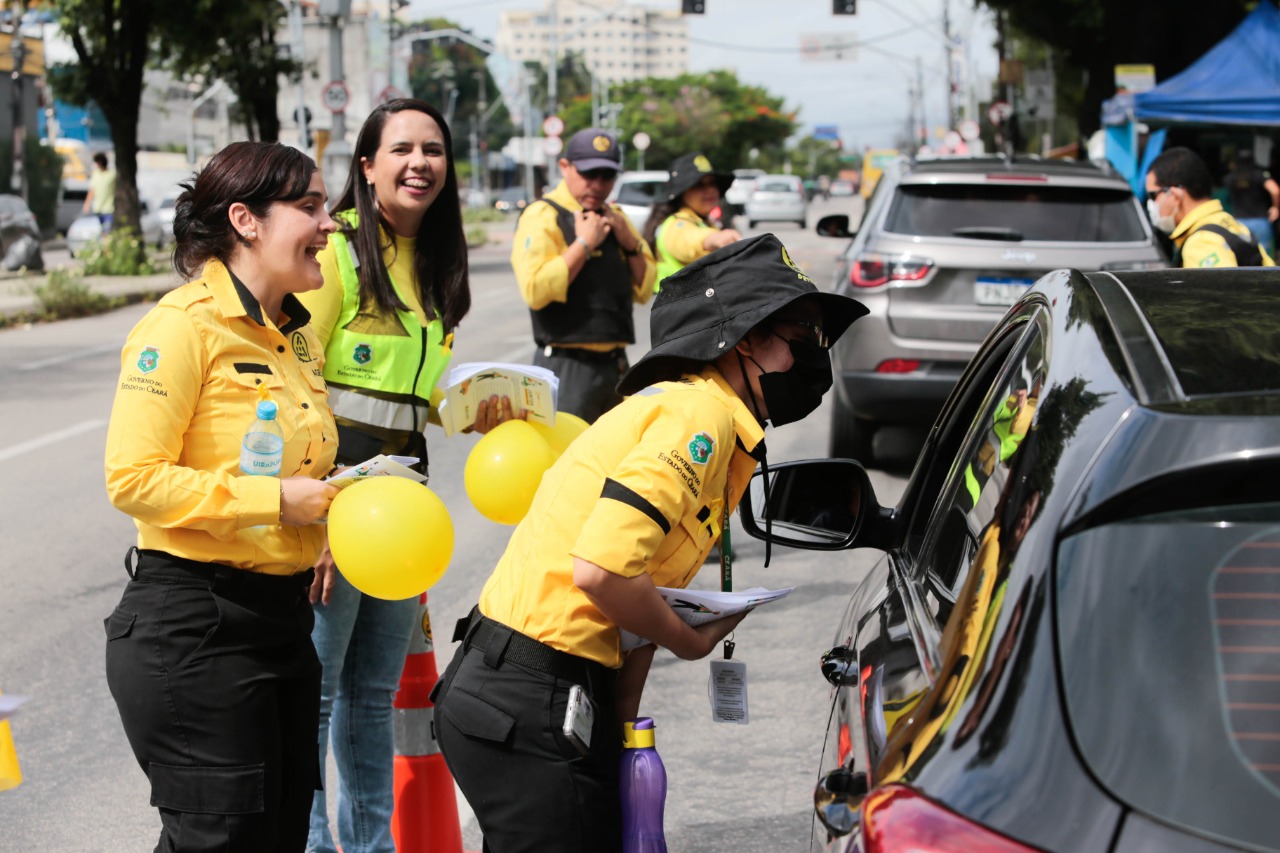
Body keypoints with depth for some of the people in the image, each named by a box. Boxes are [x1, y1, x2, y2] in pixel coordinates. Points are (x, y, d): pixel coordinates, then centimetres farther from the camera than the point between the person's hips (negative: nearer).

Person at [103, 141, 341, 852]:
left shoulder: (297, 333, 13)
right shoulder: (185, 326, -14)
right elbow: (133, 478, -21)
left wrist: (329, 507, 8)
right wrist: (274, 499, -22)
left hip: (283, 622, 9)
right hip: (193, 629, -8)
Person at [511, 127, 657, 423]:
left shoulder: (614, 217, 16)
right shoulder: (542, 216, -8)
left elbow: (644, 291, 15)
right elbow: (535, 290, -23)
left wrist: (630, 243, -1)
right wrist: (584, 243, -16)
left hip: (615, 364, 8)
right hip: (568, 365, -7)